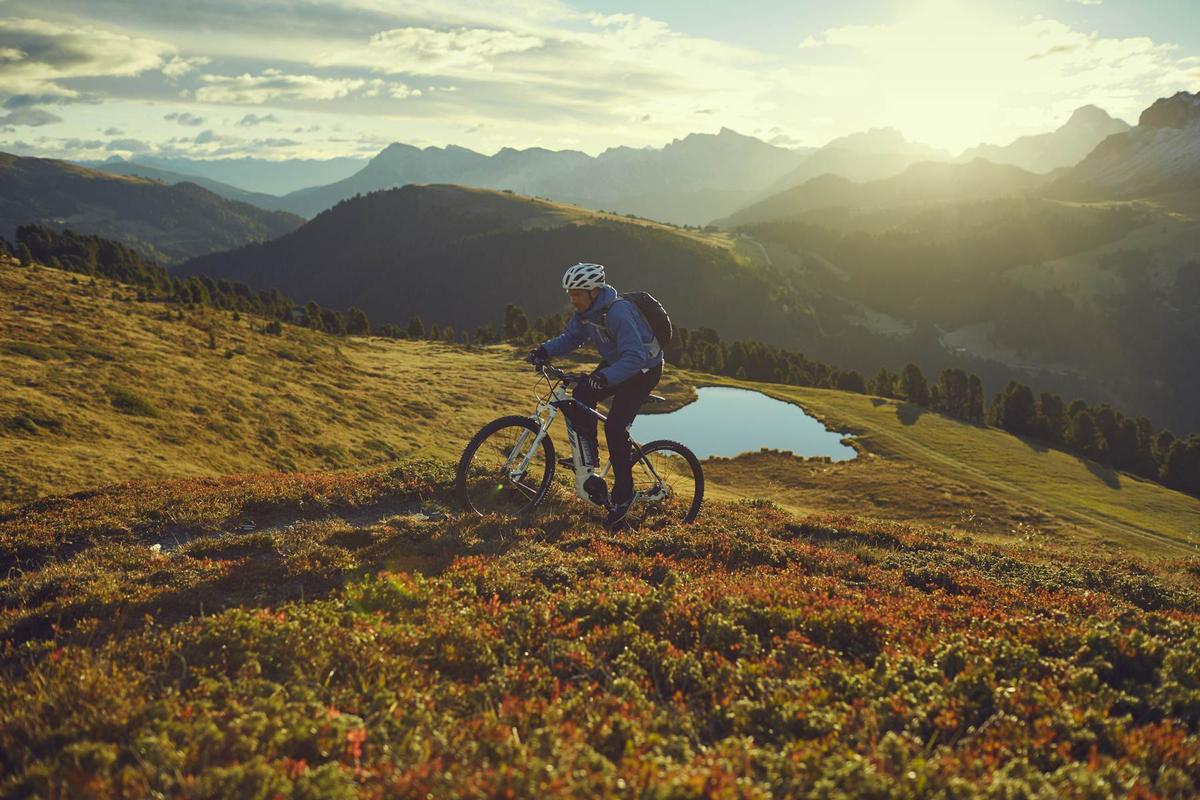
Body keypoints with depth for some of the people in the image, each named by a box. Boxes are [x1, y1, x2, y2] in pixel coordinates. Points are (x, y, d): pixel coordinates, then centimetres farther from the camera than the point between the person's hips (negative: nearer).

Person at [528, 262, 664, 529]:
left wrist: (605, 377, -53)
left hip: (643, 369, -8)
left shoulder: (619, 312, -33)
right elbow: (570, 337, 4)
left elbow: (634, 357, -39)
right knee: (580, 396, -18)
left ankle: (622, 496, -4)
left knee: (615, 427, -17)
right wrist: (545, 350, -14)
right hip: (614, 364, 8)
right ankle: (589, 459, -2)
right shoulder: (585, 310, -7)